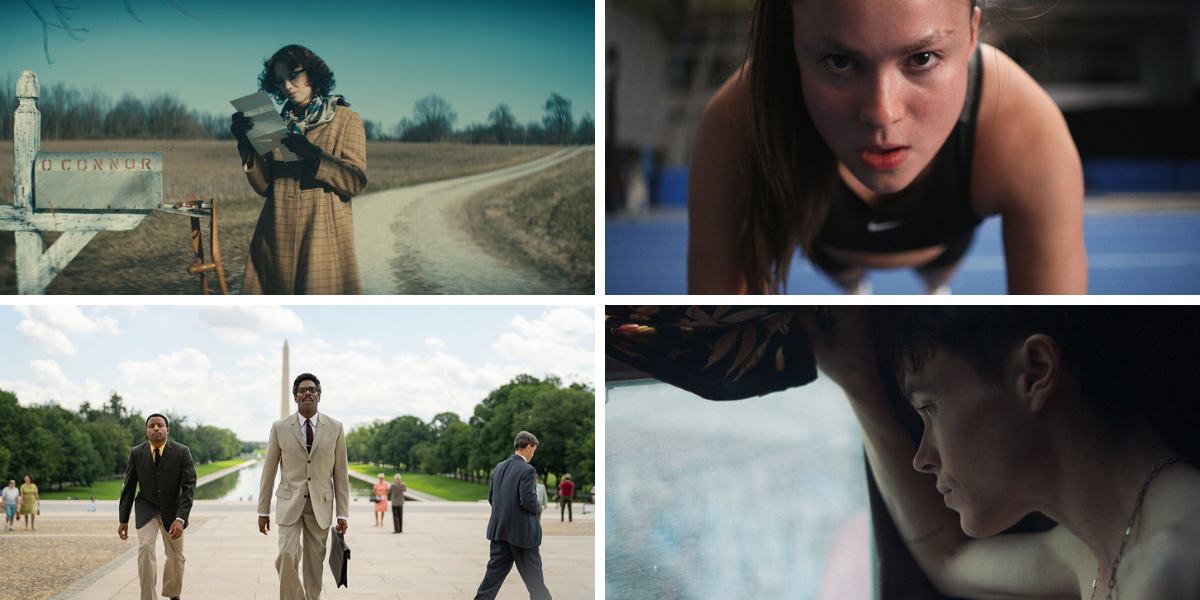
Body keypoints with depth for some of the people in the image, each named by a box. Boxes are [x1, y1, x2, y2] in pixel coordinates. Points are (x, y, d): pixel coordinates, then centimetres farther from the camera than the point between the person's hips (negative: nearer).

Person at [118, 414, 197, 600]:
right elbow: (128, 487, -1)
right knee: (145, 546, -23)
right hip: (146, 508, 0)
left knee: (176, 556, 12)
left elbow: (189, 487, -18)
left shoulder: (182, 452, -16)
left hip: (172, 510, 0)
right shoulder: (136, 453, -10)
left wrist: (180, 518, -28)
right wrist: (123, 520, -2)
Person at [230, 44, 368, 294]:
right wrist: (246, 145, -9)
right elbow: (264, 186, 6)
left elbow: (355, 182, -5)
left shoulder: (346, 120, 8)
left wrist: (312, 154, -17)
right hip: (278, 238, 3)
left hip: (324, 237, -3)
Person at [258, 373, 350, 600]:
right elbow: (269, 470, 4)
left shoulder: (335, 428, -1)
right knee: (287, 556, -18)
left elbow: (341, 473, 2)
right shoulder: (280, 428, -2)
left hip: (321, 505, 1)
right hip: (290, 504, -1)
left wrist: (343, 513, 0)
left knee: (314, 563, 5)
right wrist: (263, 511, 3)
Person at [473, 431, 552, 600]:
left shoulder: (499, 468, 7)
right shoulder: (527, 470, -16)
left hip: (499, 528, 7)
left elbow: (491, 497, 11)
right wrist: (536, 507, -1)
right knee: (532, 573, 5)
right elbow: (528, 500, -22)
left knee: (496, 568, 11)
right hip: (522, 531, -7)